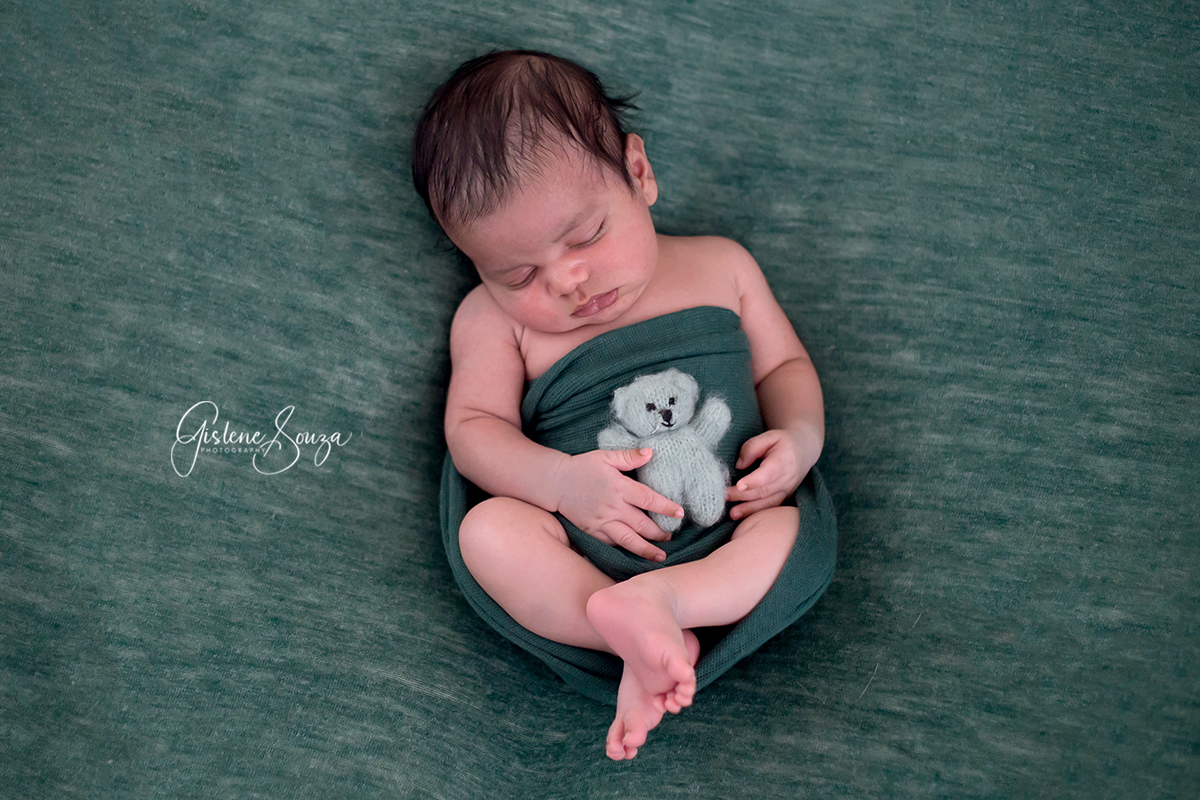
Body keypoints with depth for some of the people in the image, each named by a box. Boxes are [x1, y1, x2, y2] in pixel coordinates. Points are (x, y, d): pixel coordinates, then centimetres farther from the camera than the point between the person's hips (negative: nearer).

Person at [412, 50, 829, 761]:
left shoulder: (721, 266, 10)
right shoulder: (492, 317, 5)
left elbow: (786, 365, 17)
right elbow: (472, 425, -2)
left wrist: (801, 435, -7)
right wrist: (559, 479, -21)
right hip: (583, 534, 0)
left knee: (798, 524, -26)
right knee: (488, 528, -26)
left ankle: (652, 604, -41)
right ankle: (657, 640, -34)